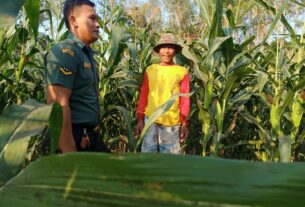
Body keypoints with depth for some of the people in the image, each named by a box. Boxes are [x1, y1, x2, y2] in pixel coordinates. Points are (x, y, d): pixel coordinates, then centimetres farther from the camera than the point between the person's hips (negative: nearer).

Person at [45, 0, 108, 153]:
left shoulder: (86, 54, 14)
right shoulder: (65, 51, -15)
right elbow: (58, 105, -23)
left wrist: (94, 133, 19)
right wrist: (70, 153, -26)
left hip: (92, 137, 9)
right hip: (75, 140, -9)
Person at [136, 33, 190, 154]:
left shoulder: (182, 72, 3)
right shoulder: (150, 70, 7)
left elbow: (185, 99, 3)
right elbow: (143, 96, 9)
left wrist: (184, 123, 0)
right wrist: (140, 119, 6)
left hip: (172, 122, -1)